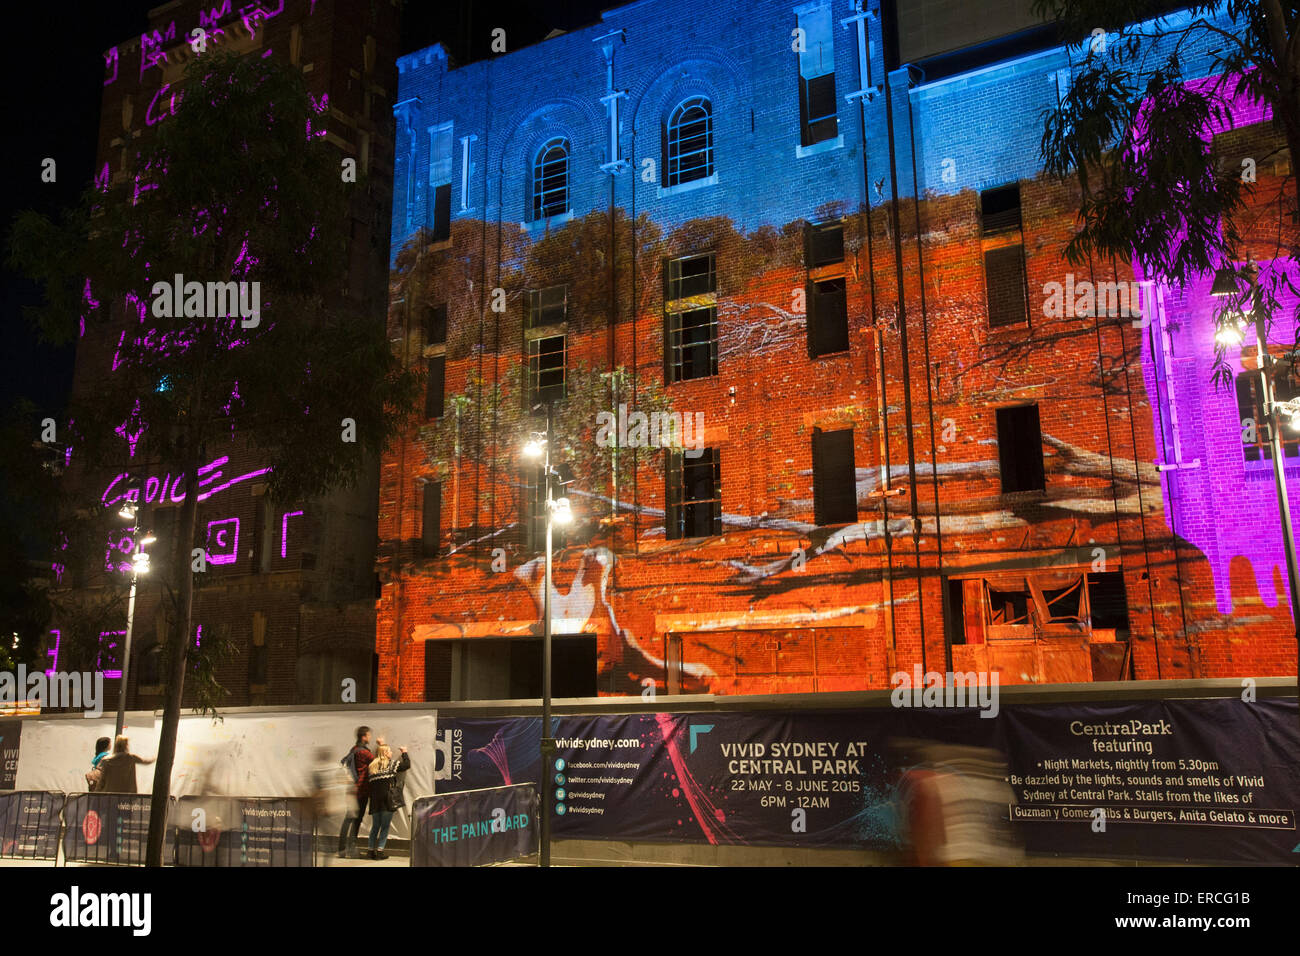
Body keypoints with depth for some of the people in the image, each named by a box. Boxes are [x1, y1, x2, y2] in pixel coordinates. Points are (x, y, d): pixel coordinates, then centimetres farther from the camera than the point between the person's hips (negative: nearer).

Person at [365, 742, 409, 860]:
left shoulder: (372, 766, 15)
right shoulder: (392, 764, 2)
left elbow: (369, 783, 18)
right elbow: (407, 765, 5)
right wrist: (405, 753, 18)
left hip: (375, 800, 5)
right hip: (387, 799, -5)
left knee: (375, 826, 14)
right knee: (385, 826, 2)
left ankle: (372, 850, 15)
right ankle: (380, 851, -2)